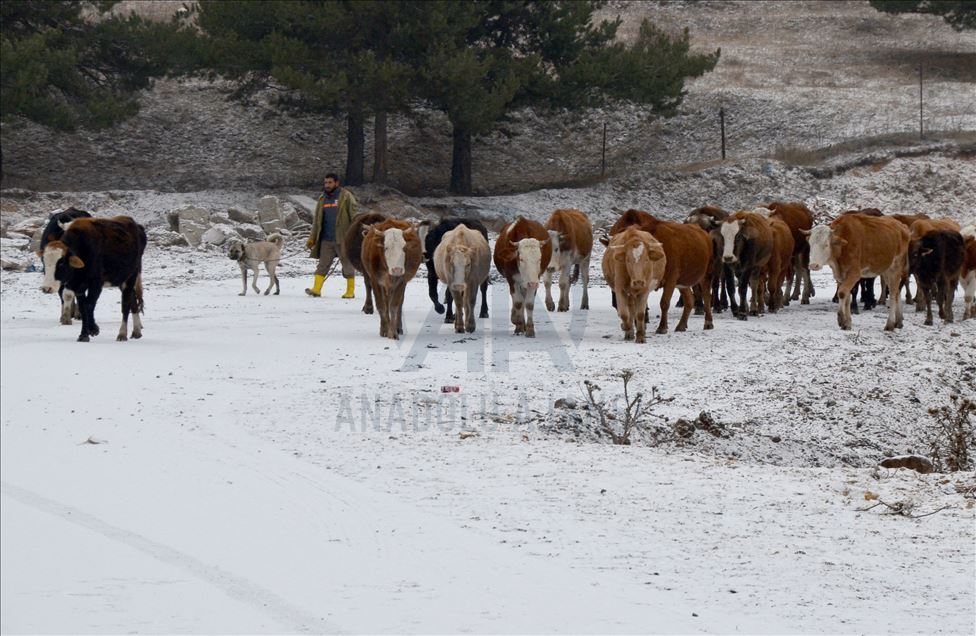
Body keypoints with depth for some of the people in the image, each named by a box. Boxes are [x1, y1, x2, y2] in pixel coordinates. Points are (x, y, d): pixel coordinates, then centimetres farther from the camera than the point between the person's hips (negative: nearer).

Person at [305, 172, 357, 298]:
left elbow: (354, 216, -7)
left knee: (348, 265, 3)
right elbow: (317, 221, 17)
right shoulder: (322, 199, 13)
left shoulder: (346, 197, -4)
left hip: (342, 238, -5)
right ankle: (316, 289, -5)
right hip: (326, 239, 5)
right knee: (322, 264, 0)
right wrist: (312, 238, 12)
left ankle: (350, 291, 10)